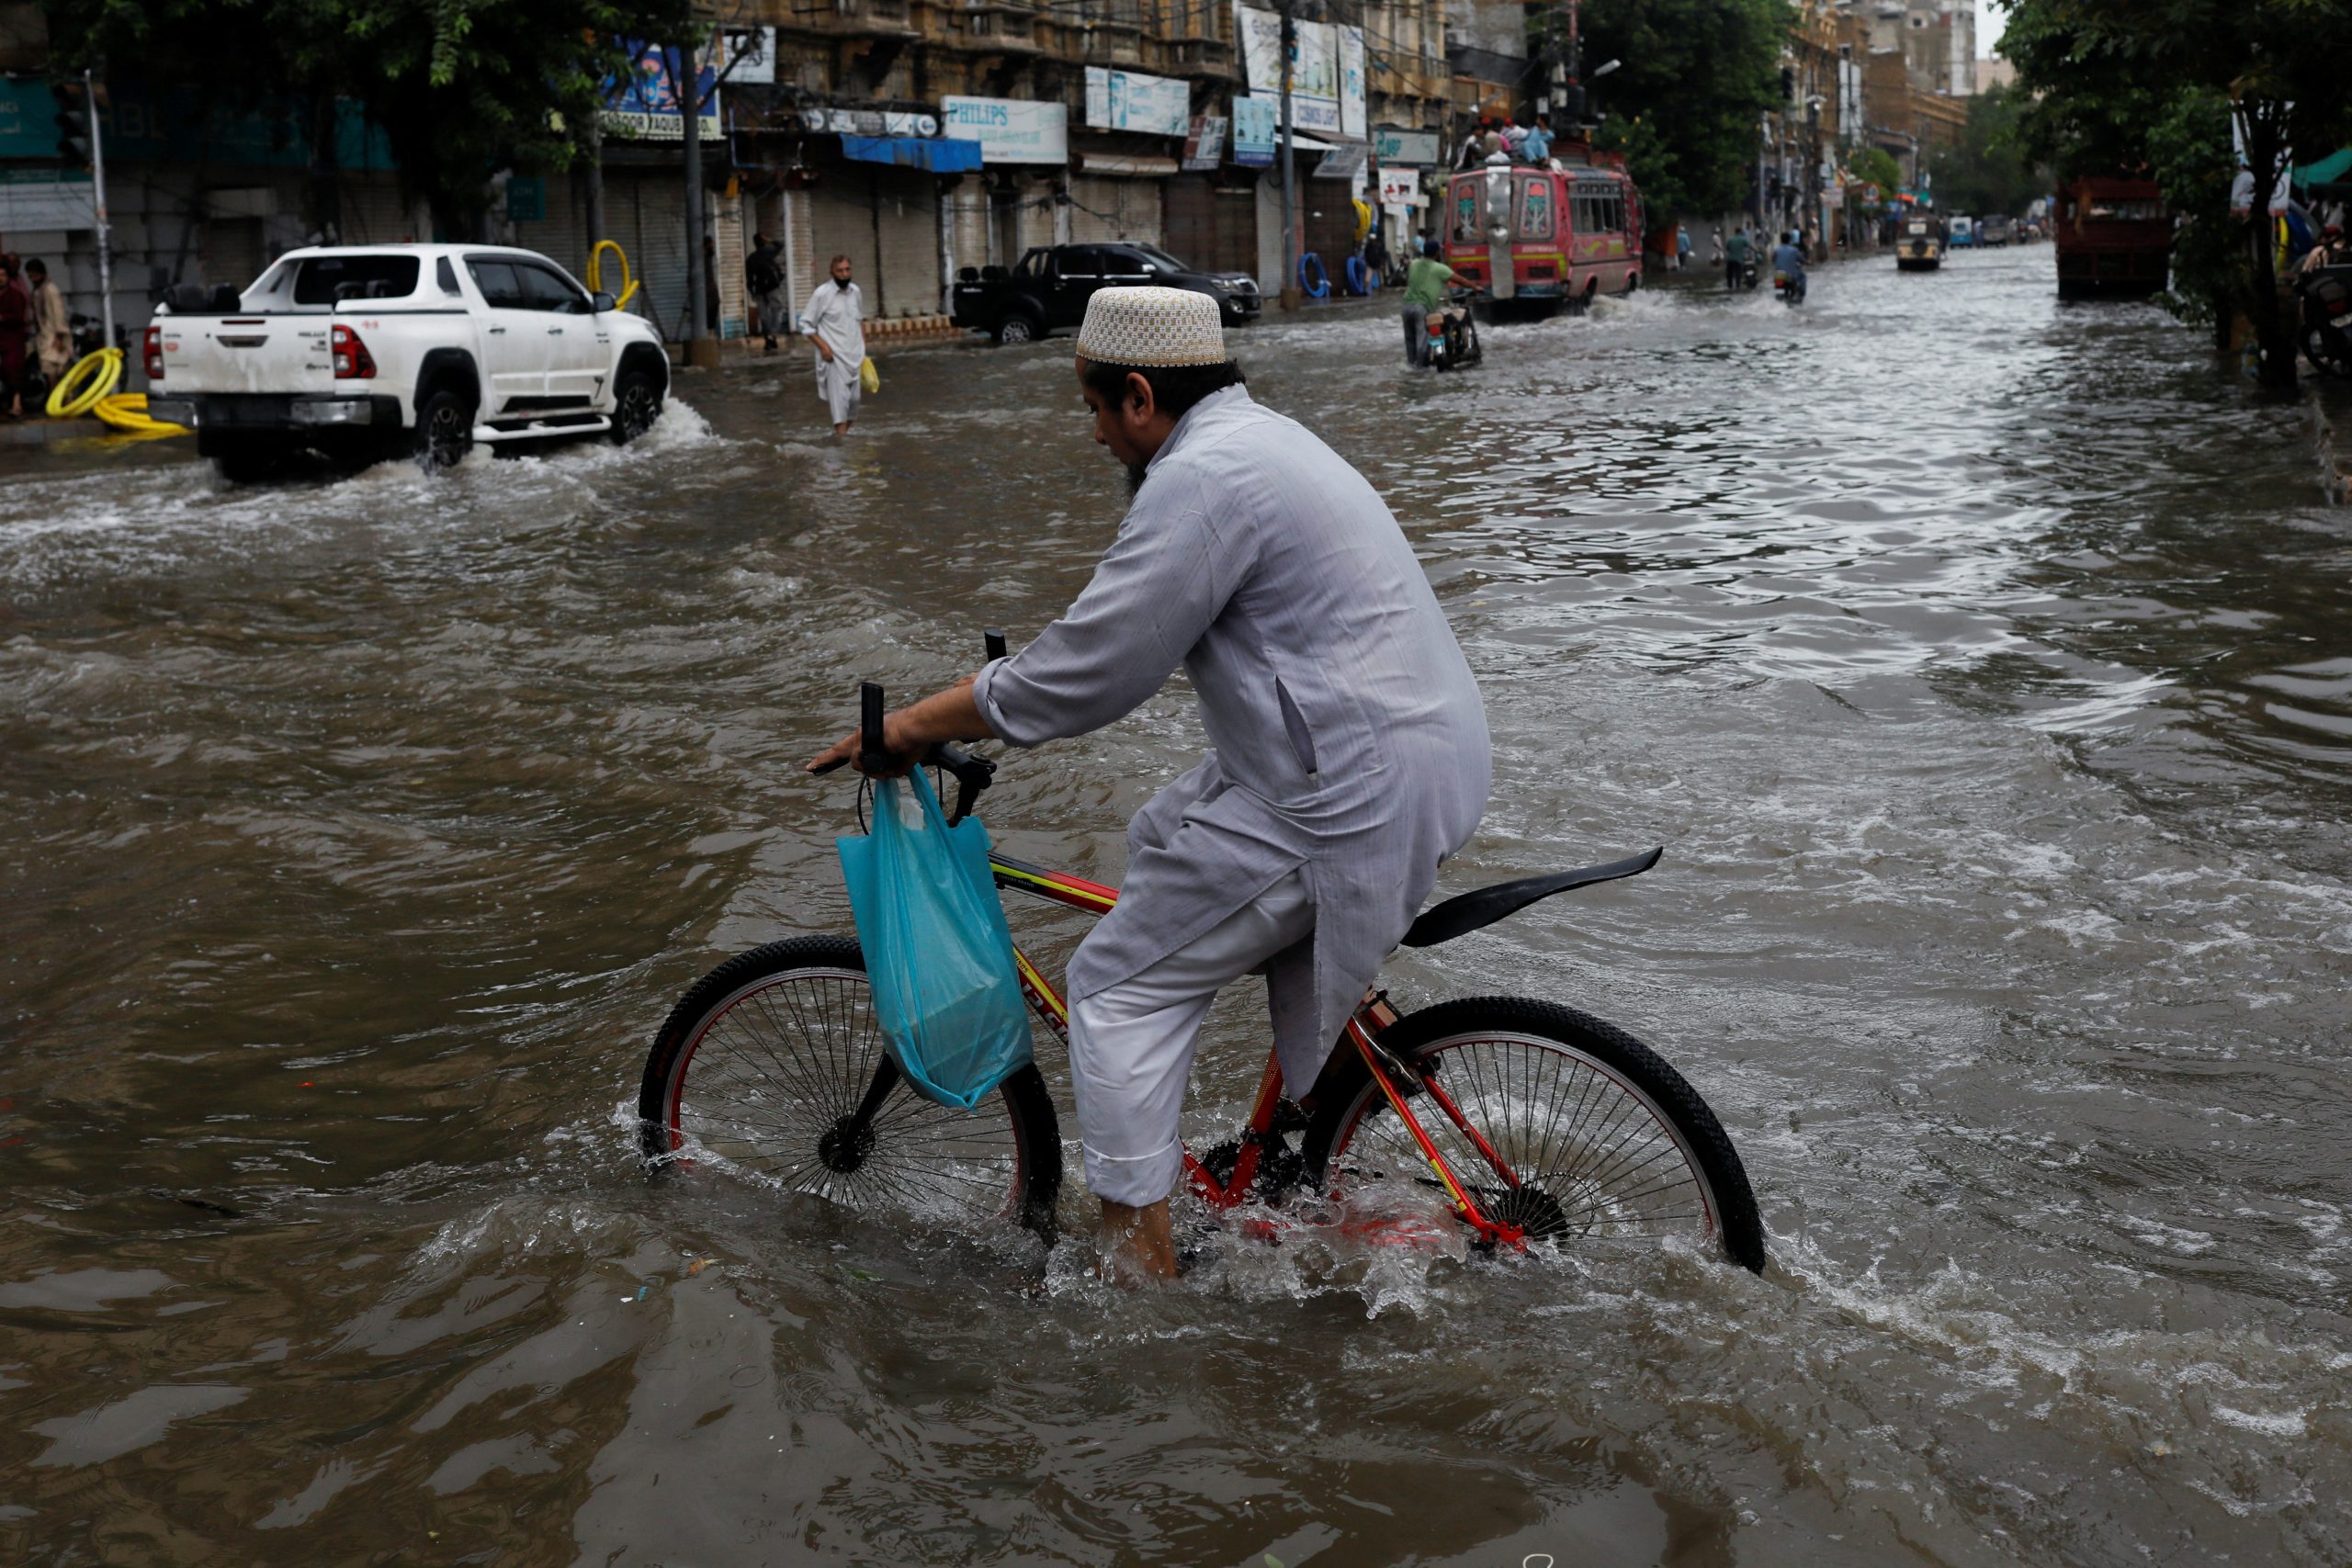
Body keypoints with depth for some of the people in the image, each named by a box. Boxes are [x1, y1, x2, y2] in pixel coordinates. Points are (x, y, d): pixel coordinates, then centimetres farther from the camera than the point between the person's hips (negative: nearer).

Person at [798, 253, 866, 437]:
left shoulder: (855, 291, 7)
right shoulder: (822, 294, -10)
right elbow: (806, 324, -6)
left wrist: (864, 348, 16)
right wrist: (823, 346, -14)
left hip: (855, 354, 5)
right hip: (834, 355, -5)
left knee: (854, 395, 8)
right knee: (839, 394, -11)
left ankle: (848, 425, 27)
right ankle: (841, 431, -9)